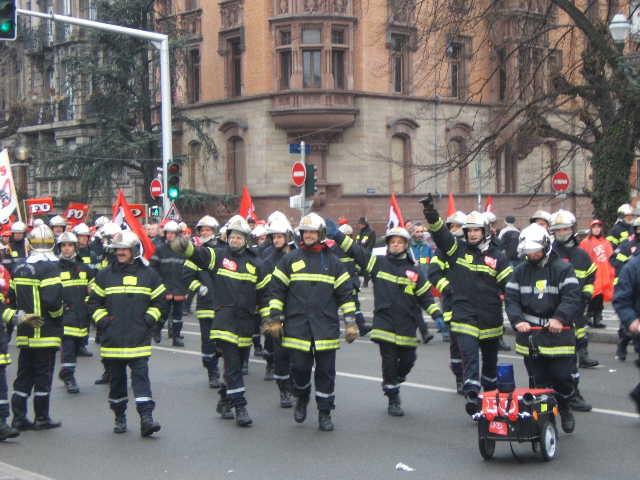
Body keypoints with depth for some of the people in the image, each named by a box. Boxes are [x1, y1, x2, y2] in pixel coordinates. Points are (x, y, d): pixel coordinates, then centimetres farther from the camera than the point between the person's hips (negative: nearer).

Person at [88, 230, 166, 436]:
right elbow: (94, 301, 11)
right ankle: (119, 417, 21)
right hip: (112, 340, 2)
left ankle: (146, 417, -12)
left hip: (139, 340, -2)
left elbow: (159, 301, 10)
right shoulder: (105, 275, 7)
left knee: (141, 376, -8)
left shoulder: (148, 274, 4)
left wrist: (148, 321, -2)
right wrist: (103, 322, -1)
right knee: (116, 379, 9)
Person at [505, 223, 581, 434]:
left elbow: (572, 297, -13)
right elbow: (511, 299, 4)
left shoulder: (562, 268, -3)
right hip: (530, 335, 3)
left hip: (558, 334, -3)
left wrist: (560, 318, -28)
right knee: (538, 382, 7)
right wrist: (517, 320, -14)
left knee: (562, 377, 0)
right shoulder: (520, 271, 10)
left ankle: (565, 409, 28)